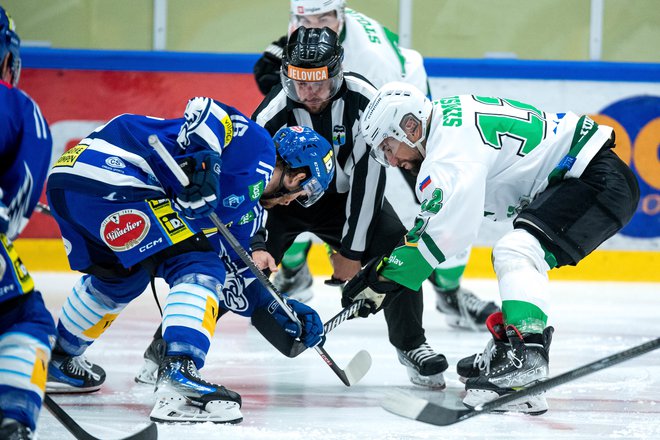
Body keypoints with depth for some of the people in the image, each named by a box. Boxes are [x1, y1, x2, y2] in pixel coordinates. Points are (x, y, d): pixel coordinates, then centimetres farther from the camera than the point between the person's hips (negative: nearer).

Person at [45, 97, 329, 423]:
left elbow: (233, 280, 29)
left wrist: (280, 311, 22)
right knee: (196, 266, -10)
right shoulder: (258, 147, 1)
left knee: (120, 277, 32)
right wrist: (202, 159, -27)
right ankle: (178, 373, -26)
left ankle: (56, 360, 49)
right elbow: (205, 110, -14)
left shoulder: (246, 206, 27)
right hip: (109, 175, -10)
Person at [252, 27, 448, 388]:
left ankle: (411, 345, 5)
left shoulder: (362, 101, -26)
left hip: (343, 194, 2)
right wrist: (256, 245, -41)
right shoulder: (274, 114, -27)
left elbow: (368, 175, -22)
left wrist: (351, 249, -19)